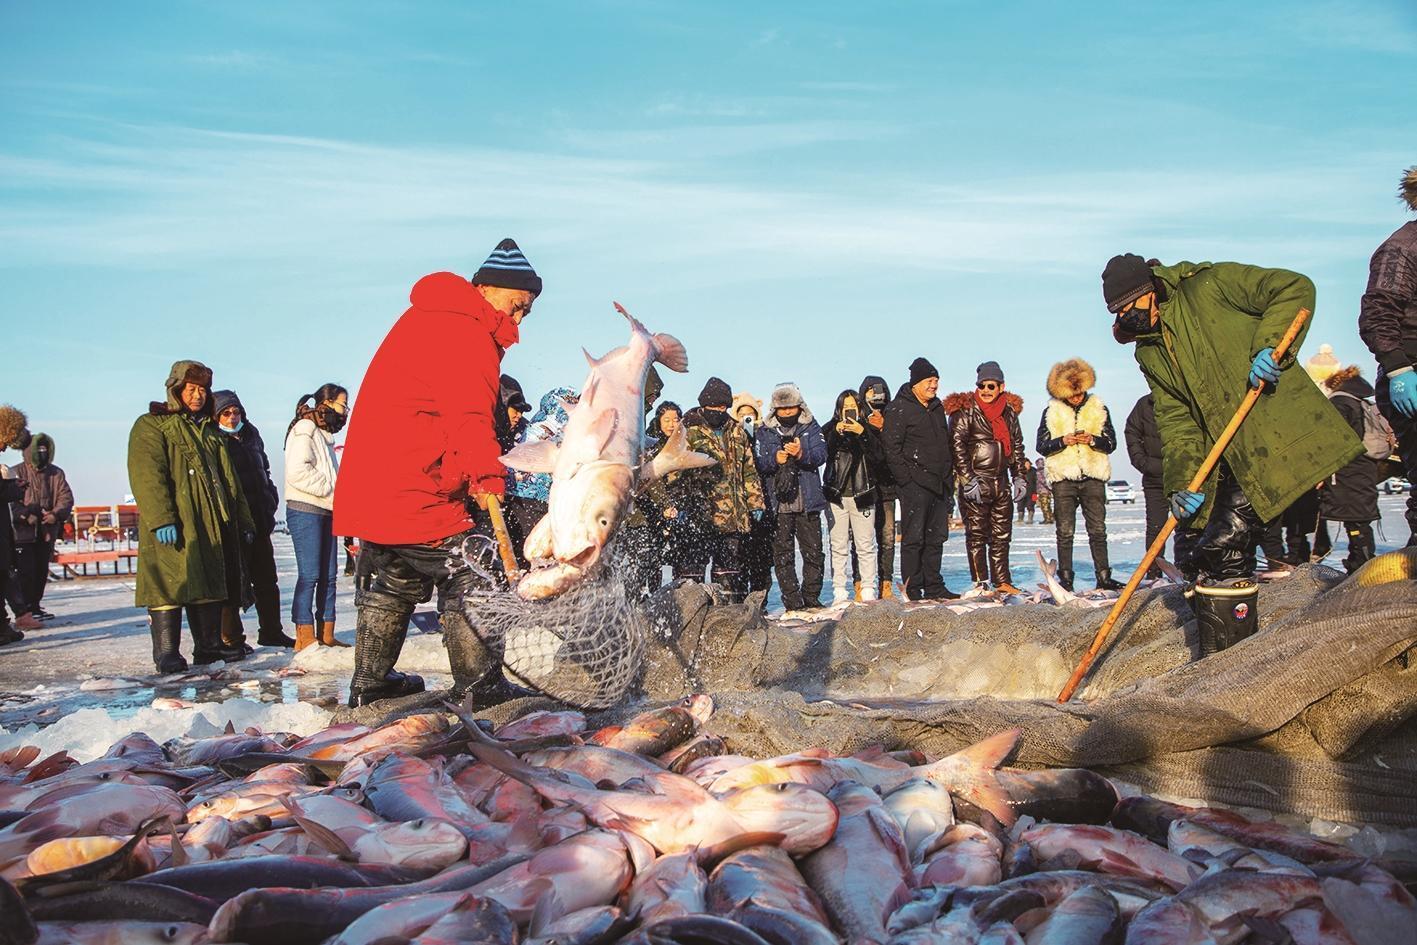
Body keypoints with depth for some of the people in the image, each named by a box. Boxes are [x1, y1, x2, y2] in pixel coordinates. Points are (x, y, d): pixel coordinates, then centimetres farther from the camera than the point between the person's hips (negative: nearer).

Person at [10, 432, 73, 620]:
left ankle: (35, 606, 21)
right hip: (23, 532, -4)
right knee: (27, 571, -6)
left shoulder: (56, 473, 10)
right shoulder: (17, 473, -2)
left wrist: (57, 514, -14)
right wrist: (26, 516, -22)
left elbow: (66, 497, 4)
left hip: (47, 532, 4)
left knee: (41, 571, 10)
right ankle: (26, 609, -1)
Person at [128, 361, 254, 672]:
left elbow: (229, 480, 24)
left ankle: (209, 645, 16)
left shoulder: (210, 431, 23)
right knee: (171, 586, -9)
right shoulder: (151, 426, 0)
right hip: (172, 528, -7)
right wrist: (160, 519, -25)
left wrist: (244, 522, 19)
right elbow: (147, 476, -14)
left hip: (213, 526, 7)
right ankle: (166, 653, -5)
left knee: (210, 585, 9)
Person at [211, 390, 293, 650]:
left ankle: (271, 632, 21)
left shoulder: (251, 437, 15)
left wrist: (270, 501, 13)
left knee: (267, 579, 12)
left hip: (258, 521, 7)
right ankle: (231, 637, 5)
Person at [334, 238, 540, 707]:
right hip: (414, 491, -10)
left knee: (390, 583, 21)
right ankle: (479, 687, -2)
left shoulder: (426, 318, 21)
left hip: (370, 486, 11)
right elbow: (469, 415, -26)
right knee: (465, 578, -4)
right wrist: (488, 474, -33)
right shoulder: (466, 334, -12)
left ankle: (370, 682, 32)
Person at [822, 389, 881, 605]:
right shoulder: (831, 429, 9)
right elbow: (822, 453, -8)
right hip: (836, 495, 0)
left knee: (865, 546, 0)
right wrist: (836, 433, -21)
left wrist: (862, 433, -17)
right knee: (839, 546, 0)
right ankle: (839, 592, 4)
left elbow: (877, 457, -7)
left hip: (862, 495, 0)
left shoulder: (868, 430, 10)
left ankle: (868, 591, 6)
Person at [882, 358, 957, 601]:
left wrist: (949, 478, 17)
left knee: (936, 537, 10)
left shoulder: (937, 407, 17)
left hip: (939, 484, 8)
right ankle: (912, 591, -1)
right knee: (914, 539, -5)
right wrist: (906, 479, -16)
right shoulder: (899, 408, -7)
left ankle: (934, 588, 18)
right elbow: (891, 448, -12)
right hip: (915, 484, -8)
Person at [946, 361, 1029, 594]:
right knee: (977, 534, -3)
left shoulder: (1009, 410, 11)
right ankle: (980, 583, 2)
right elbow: (957, 444, -12)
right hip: (975, 481, -6)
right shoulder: (965, 410, -7)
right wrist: (968, 479, -16)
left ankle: (1002, 581, 18)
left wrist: (1019, 476, 15)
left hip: (1001, 482, 6)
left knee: (1002, 534, 10)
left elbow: (1017, 444, 20)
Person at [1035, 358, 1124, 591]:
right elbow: (1041, 446, 3)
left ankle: (1103, 576, 8)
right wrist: (1063, 441, -15)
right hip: (1063, 478, -1)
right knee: (1065, 532, 0)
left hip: (1093, 477, 1)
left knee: (1098, 530, 3)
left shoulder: (1099, 408, 8)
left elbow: (1111, 443, 7)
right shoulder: (1051, 411, 5)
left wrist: (1093, 440, -13)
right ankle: (1065, 578, 5)